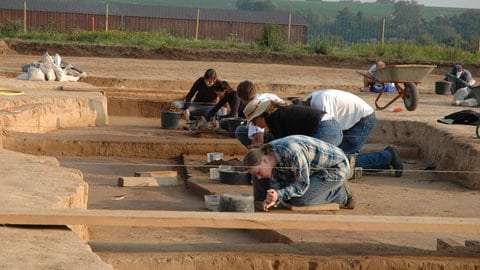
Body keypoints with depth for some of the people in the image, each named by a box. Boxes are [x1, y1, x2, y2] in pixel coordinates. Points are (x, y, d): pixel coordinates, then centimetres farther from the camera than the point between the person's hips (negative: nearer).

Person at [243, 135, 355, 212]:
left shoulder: (292, 153, -35)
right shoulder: (268, 154, -9)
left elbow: (302, 183, -26)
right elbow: (276, 185, -7)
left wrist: (279, 195, -37)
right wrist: (273, 199, -27)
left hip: (336, 166, -9)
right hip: (319, 170, 9)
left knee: (298, 200, -18)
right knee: (288, 196, 7)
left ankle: (341, 194, 0)